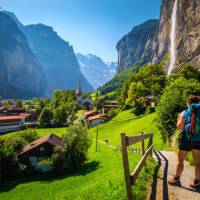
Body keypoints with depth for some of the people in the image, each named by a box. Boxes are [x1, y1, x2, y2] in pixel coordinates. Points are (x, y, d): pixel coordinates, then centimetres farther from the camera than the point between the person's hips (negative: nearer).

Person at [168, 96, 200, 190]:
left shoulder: (185, 113, -5)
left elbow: (179, 126, -8)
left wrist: (179, 118, 9)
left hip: (187, 138, -3)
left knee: (180, 160, 7)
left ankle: (176, 179, 14)